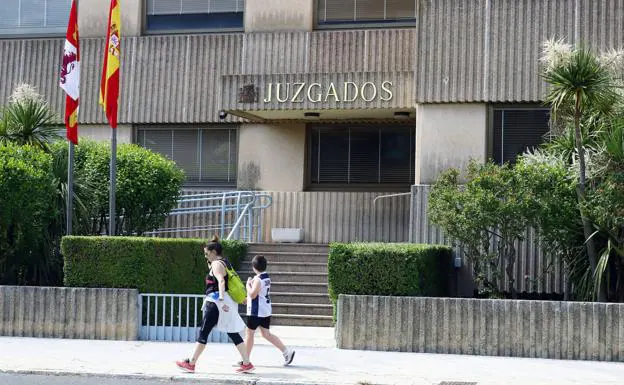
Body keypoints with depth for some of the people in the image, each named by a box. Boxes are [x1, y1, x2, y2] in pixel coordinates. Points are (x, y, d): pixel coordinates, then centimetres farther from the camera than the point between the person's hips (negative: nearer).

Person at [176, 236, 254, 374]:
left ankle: (191, 364, 3)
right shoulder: (225, 262, 17)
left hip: (216, 302, -9)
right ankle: (247, 364, 3)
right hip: (226, 303, 9)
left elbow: (221, 281, -29)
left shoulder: (216, 264, -11)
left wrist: (221, 299, -38)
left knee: (203, 332, -2)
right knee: (233, 334, 7)